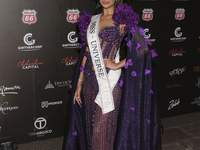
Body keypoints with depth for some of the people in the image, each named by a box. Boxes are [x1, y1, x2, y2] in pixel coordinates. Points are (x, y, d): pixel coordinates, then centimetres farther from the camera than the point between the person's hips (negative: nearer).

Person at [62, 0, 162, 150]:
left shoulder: (122, 20, -5)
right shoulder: (91, 20, 11)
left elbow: (143, 49, -10)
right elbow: (87, 52, 12)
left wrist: (118, 65, -11)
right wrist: (79, 83, 11)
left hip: (109, 80, -5)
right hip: (90, 79, 5)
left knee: (102, 129, -1)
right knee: (90, 125, 14)